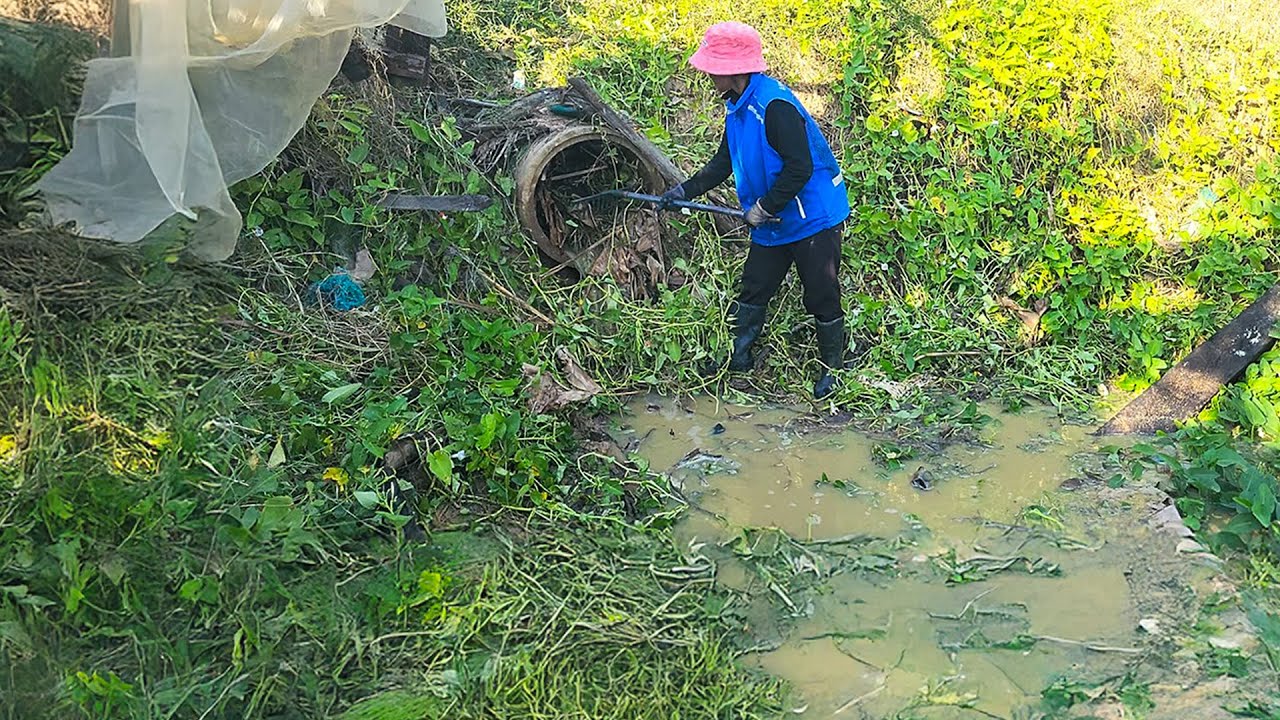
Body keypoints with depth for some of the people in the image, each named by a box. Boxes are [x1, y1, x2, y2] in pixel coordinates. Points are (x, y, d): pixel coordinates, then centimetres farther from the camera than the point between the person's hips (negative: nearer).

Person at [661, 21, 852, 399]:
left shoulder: (775, 105, -25)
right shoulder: (737, 106, 6)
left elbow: (799, 168, -27)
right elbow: (724, 162, 17)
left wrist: (764, 208, -19)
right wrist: (685, 190, 10)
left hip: (813, 220, -9)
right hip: (772, 224, 9)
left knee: (822, 297, 4)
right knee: (753, 289, 15)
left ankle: (831, 370, 20)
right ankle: (738, 357, 30)